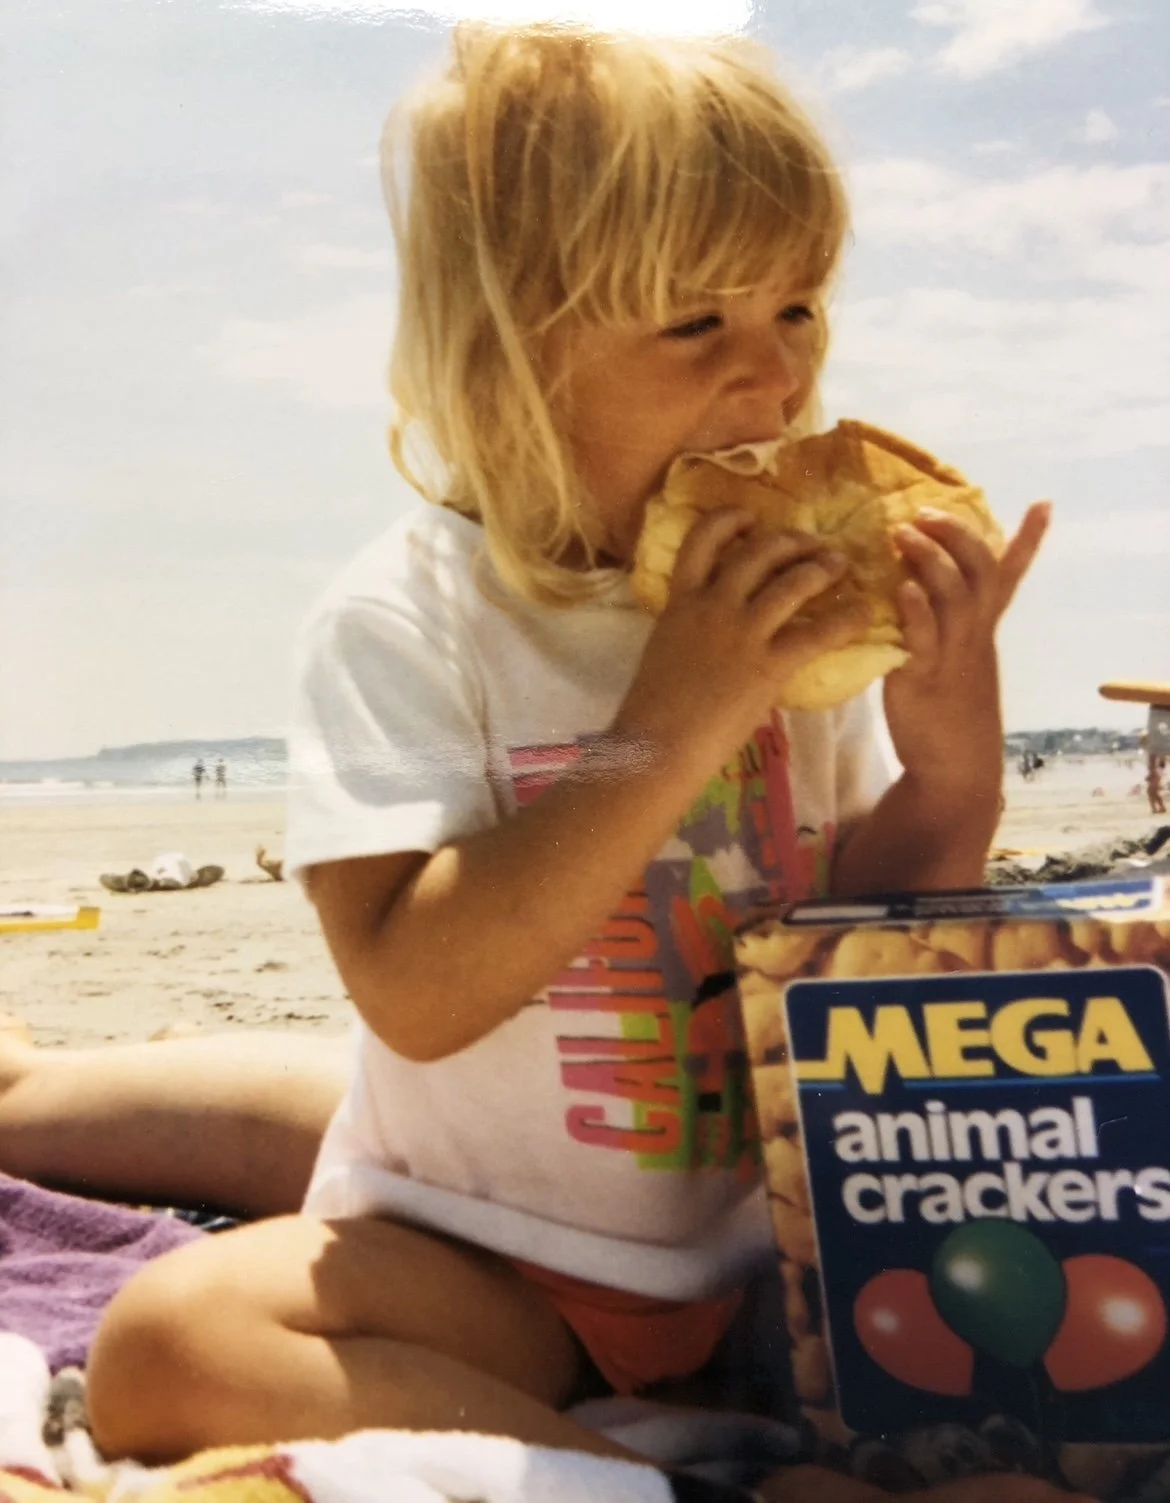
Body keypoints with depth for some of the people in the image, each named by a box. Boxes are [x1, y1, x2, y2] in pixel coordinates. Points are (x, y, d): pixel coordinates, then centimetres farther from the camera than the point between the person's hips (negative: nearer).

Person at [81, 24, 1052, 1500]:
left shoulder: (797, 606, 0)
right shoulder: (406, 618, -13)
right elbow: (413, 993, -24)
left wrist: (953, 767, -16)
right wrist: (662, 734, -29)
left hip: (772, 1250, 3)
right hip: (481, 1259, -3)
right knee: (164, 1342, -29)